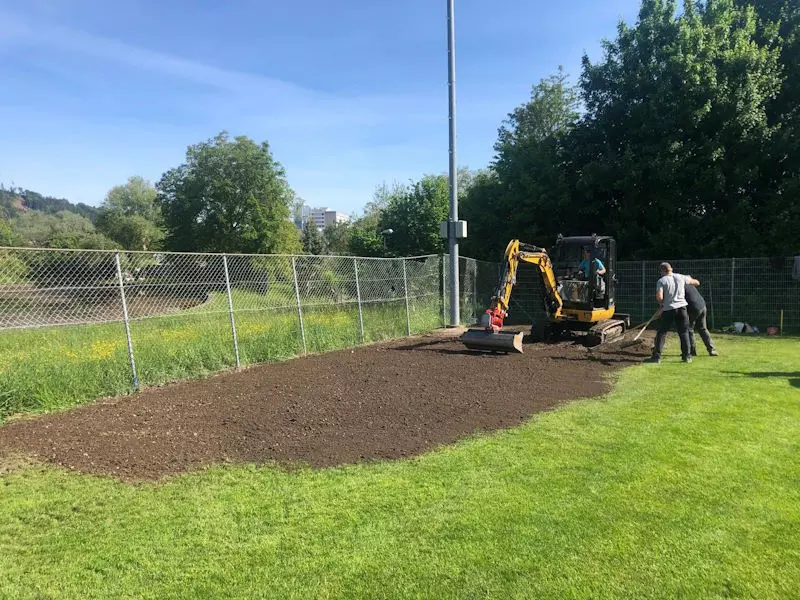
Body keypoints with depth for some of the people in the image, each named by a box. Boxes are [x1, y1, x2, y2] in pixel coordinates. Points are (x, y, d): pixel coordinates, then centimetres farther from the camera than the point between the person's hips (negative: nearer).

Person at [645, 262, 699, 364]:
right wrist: (691, 279, 43)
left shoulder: (661, 281, -5)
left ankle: (656, 356, 1)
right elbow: (696, 282, 21)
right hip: (681, 307, 3)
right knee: (684, 333, 12)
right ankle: (687, 356, 13)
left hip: (668, 310, -3)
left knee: (661, 333, 3)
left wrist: (661, 304, 5)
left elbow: (659, 297, -16)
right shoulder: (681, 277, 7)